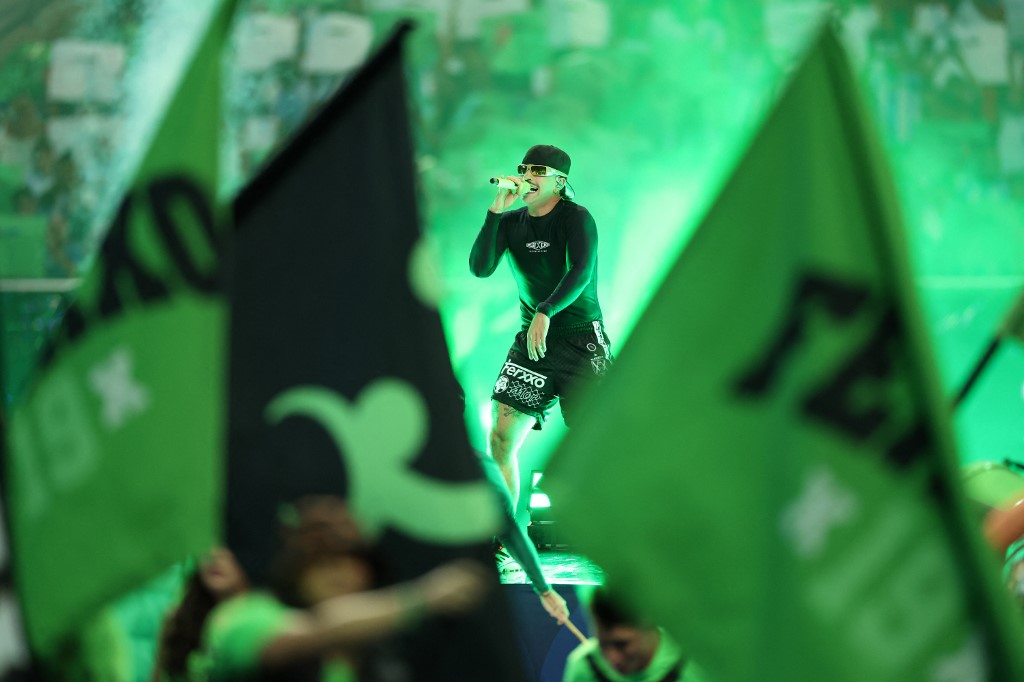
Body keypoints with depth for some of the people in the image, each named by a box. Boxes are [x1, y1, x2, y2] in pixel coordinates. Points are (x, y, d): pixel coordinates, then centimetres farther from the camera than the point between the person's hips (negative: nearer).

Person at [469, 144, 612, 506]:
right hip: (531, 340, 5)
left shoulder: (576, 217, -7)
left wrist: (545, 313, -33)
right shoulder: (511, 221, 7)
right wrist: (495, 211, -13)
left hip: (580, 339, -4)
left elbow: (582, 272, -21)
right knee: (500, 439, -5)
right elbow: (480, 268, -5)